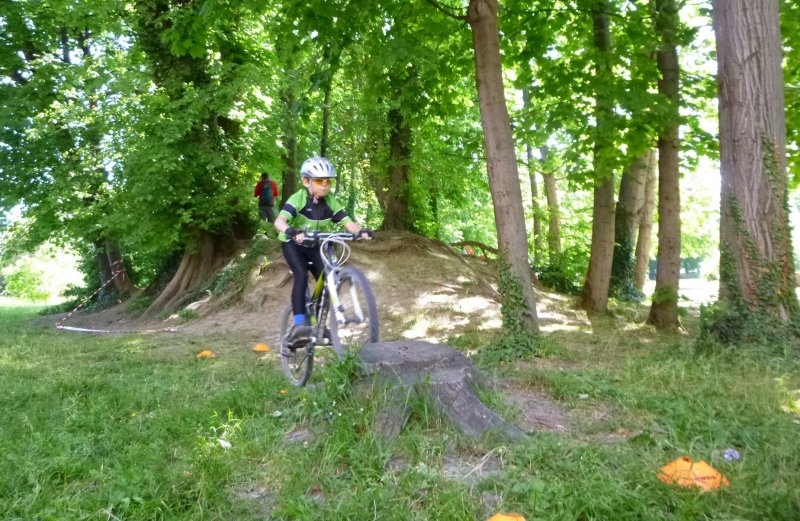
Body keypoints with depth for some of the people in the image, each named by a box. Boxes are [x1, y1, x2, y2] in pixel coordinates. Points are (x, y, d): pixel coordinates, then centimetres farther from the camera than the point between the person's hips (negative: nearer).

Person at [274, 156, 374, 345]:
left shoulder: (330, 202, -13)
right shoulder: (297, 199, -24)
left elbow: (347, 222, -21)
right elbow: (279, 221, -39)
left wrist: (361, 231, -43)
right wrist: (291, 231, -61)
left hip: (314, 245, 4)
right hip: (293, 243, -4)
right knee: (302, 275, -28)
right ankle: (298, 324, -28)